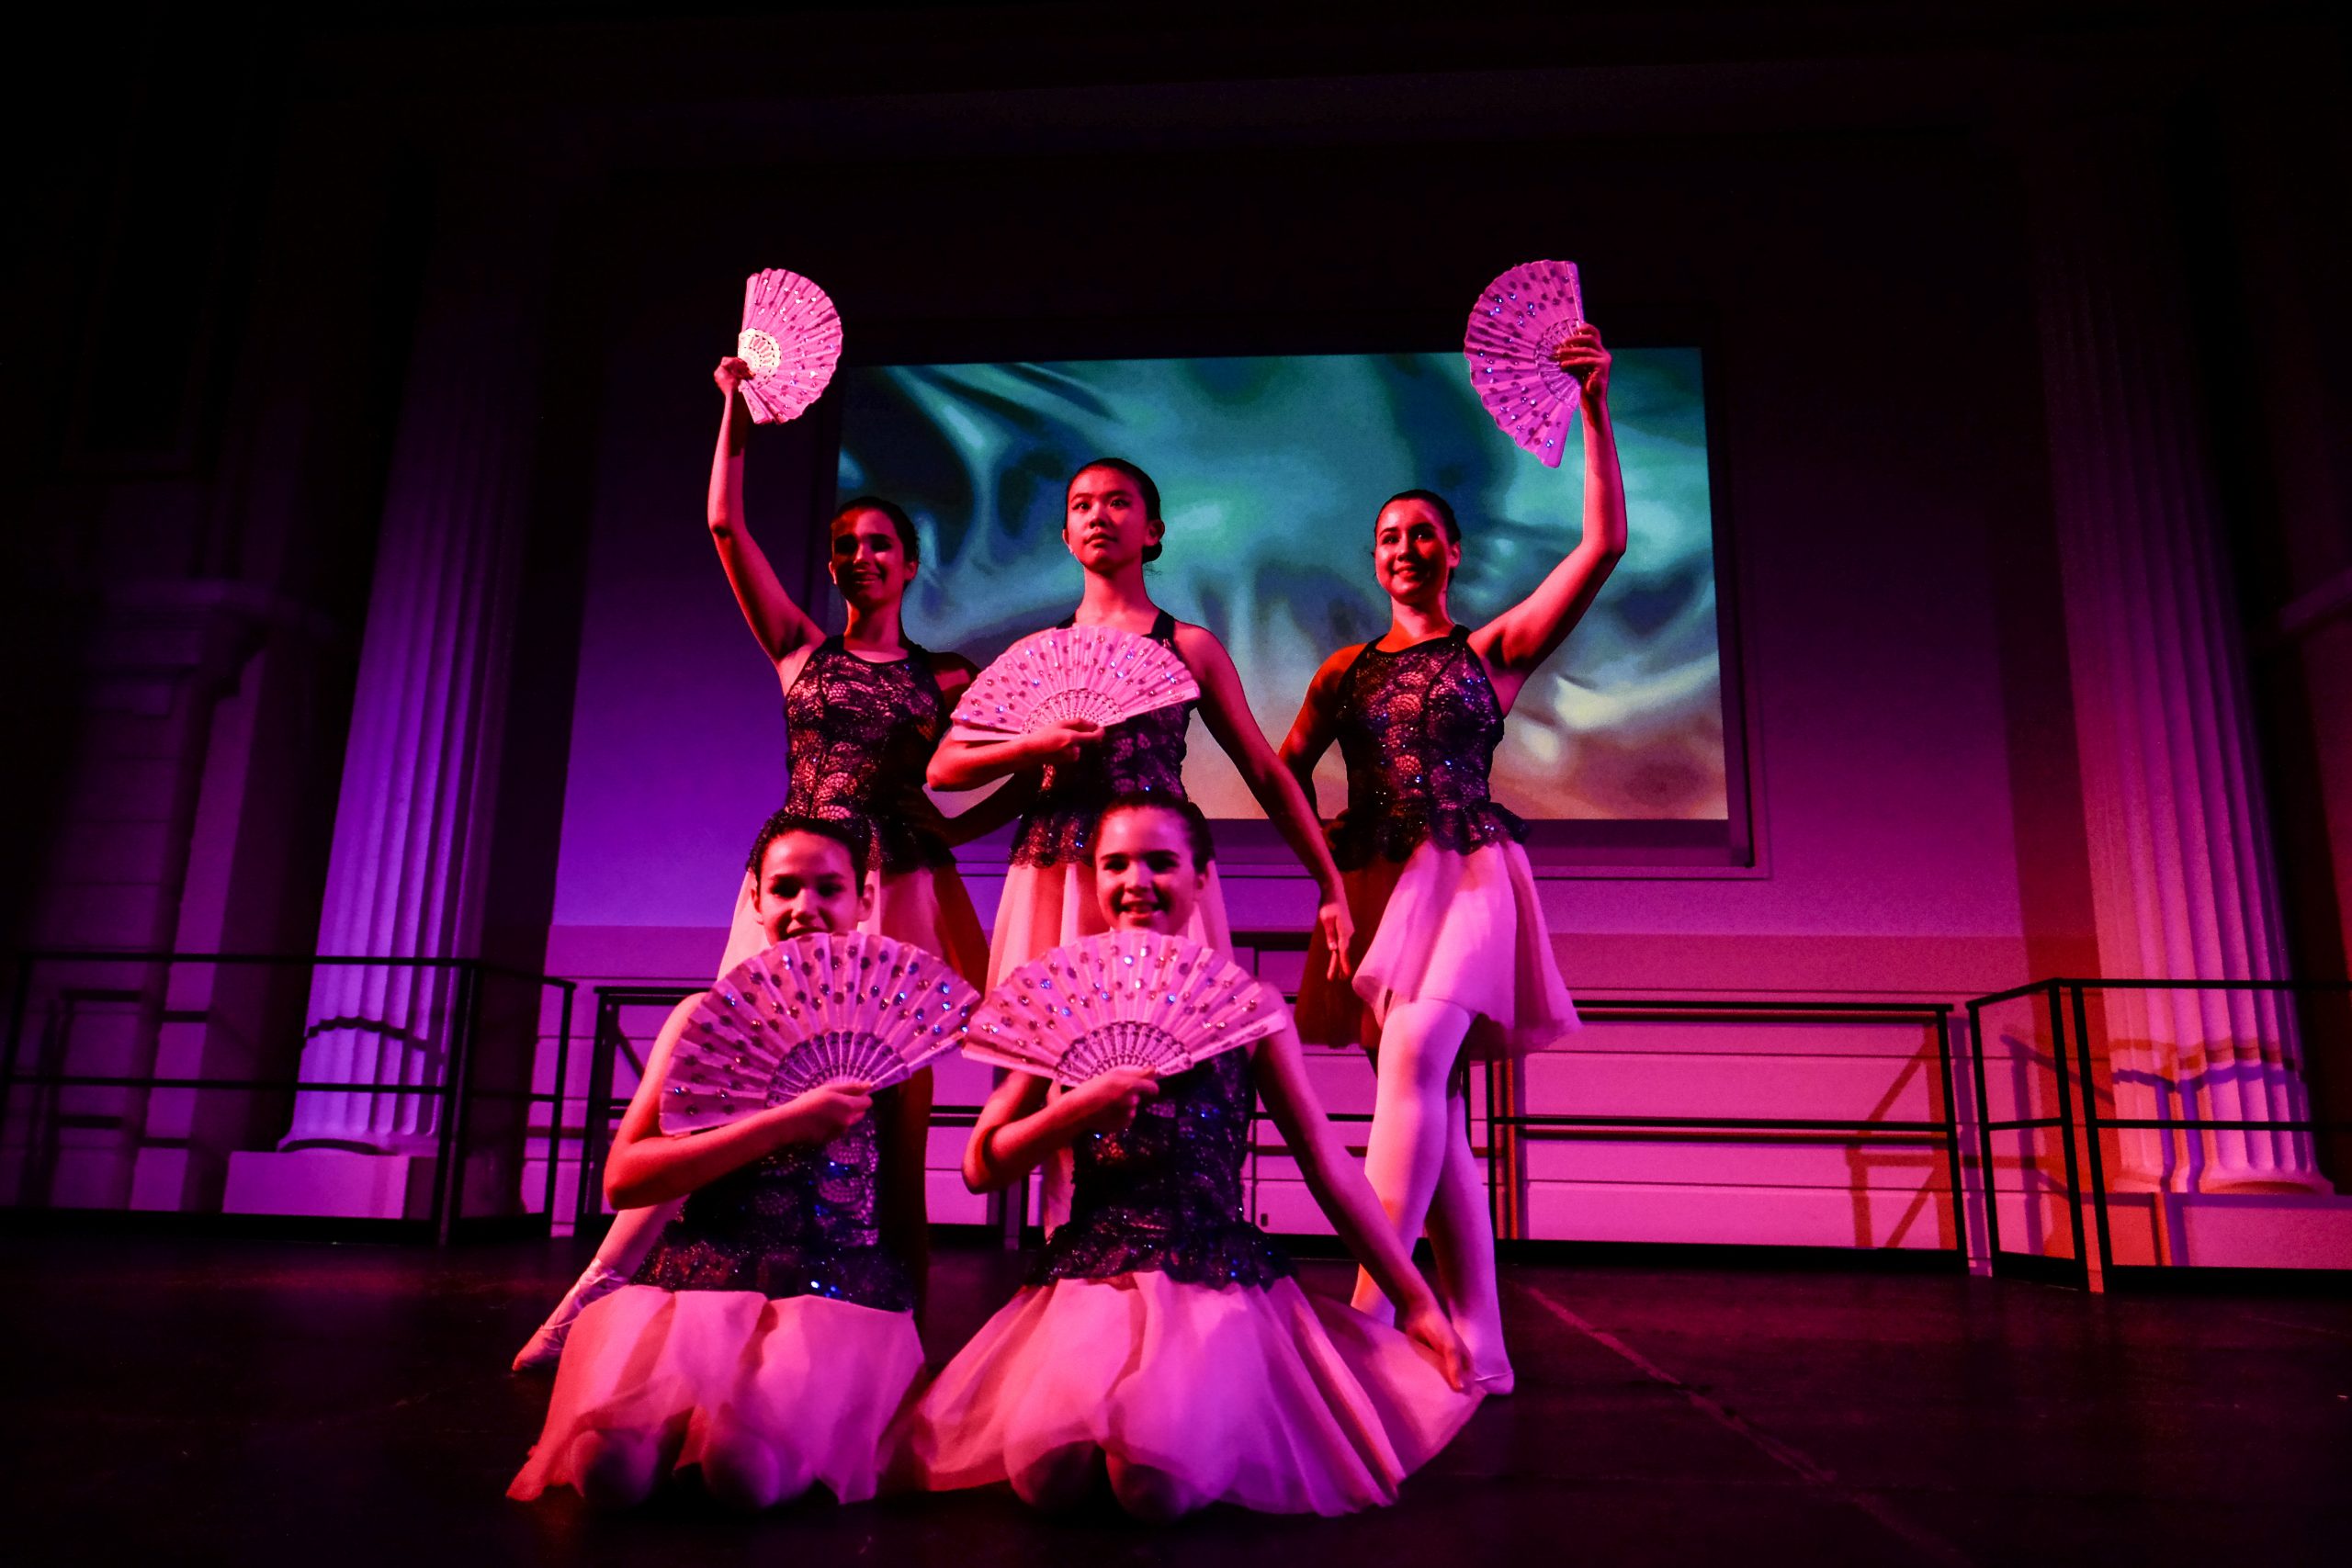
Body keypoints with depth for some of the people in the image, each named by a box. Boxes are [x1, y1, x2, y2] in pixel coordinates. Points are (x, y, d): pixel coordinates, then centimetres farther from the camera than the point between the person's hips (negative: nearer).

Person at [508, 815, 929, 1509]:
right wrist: (785, 1123, -12)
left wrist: (914, 1327, 11)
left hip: (841, 1296, -1)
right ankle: (671, 1424, 3)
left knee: (748, 1467, -31)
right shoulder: (707, 1016, 8)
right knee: (614, 1463, -29)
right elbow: (624, 1178, -3)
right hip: (697, 1285, 1)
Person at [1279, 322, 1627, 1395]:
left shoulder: (1495, 649, 8)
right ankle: (1477, 1347, 6)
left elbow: (1604, 544, -1)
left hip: (1467, 876, -4)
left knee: (1413, 1061, -27)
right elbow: (1285, 770, 16)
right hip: (1374, 883, 4)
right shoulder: (1345, 671, 17)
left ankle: (1369, 1312, -27)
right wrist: (1324, 861, 2)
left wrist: (1595, 410, -6)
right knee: (1433, 1110, 1)